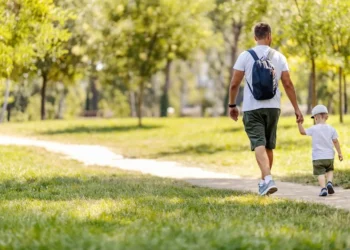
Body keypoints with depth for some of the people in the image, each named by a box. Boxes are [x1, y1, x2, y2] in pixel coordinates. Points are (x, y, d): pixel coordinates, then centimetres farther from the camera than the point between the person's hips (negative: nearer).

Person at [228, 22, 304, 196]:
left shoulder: (245, 56, -4)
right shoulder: (279, 57, 2)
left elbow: (234, 84, -4)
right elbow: (288, 84, 0)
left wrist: (232, 105, 9)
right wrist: (296, 108, 5)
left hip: (252, 108, -3)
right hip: (273, 107, 3)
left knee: (259, 144, -10)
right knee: (269, 146, 16)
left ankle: (268, 179, -29)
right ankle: (264, 181, 26)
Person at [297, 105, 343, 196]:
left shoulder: (314, 129, -7)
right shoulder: (331, 129, -1)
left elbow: (303, 132, -3)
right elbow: (335, 141, 0)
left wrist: (299, 123, 7)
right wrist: (339, 153, 6)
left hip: (317, 157, -2)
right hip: (329, 156, 3)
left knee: (320, 173, -1)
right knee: (329, 170, 22)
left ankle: (323, 188, -19)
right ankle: (329, 182, -3)